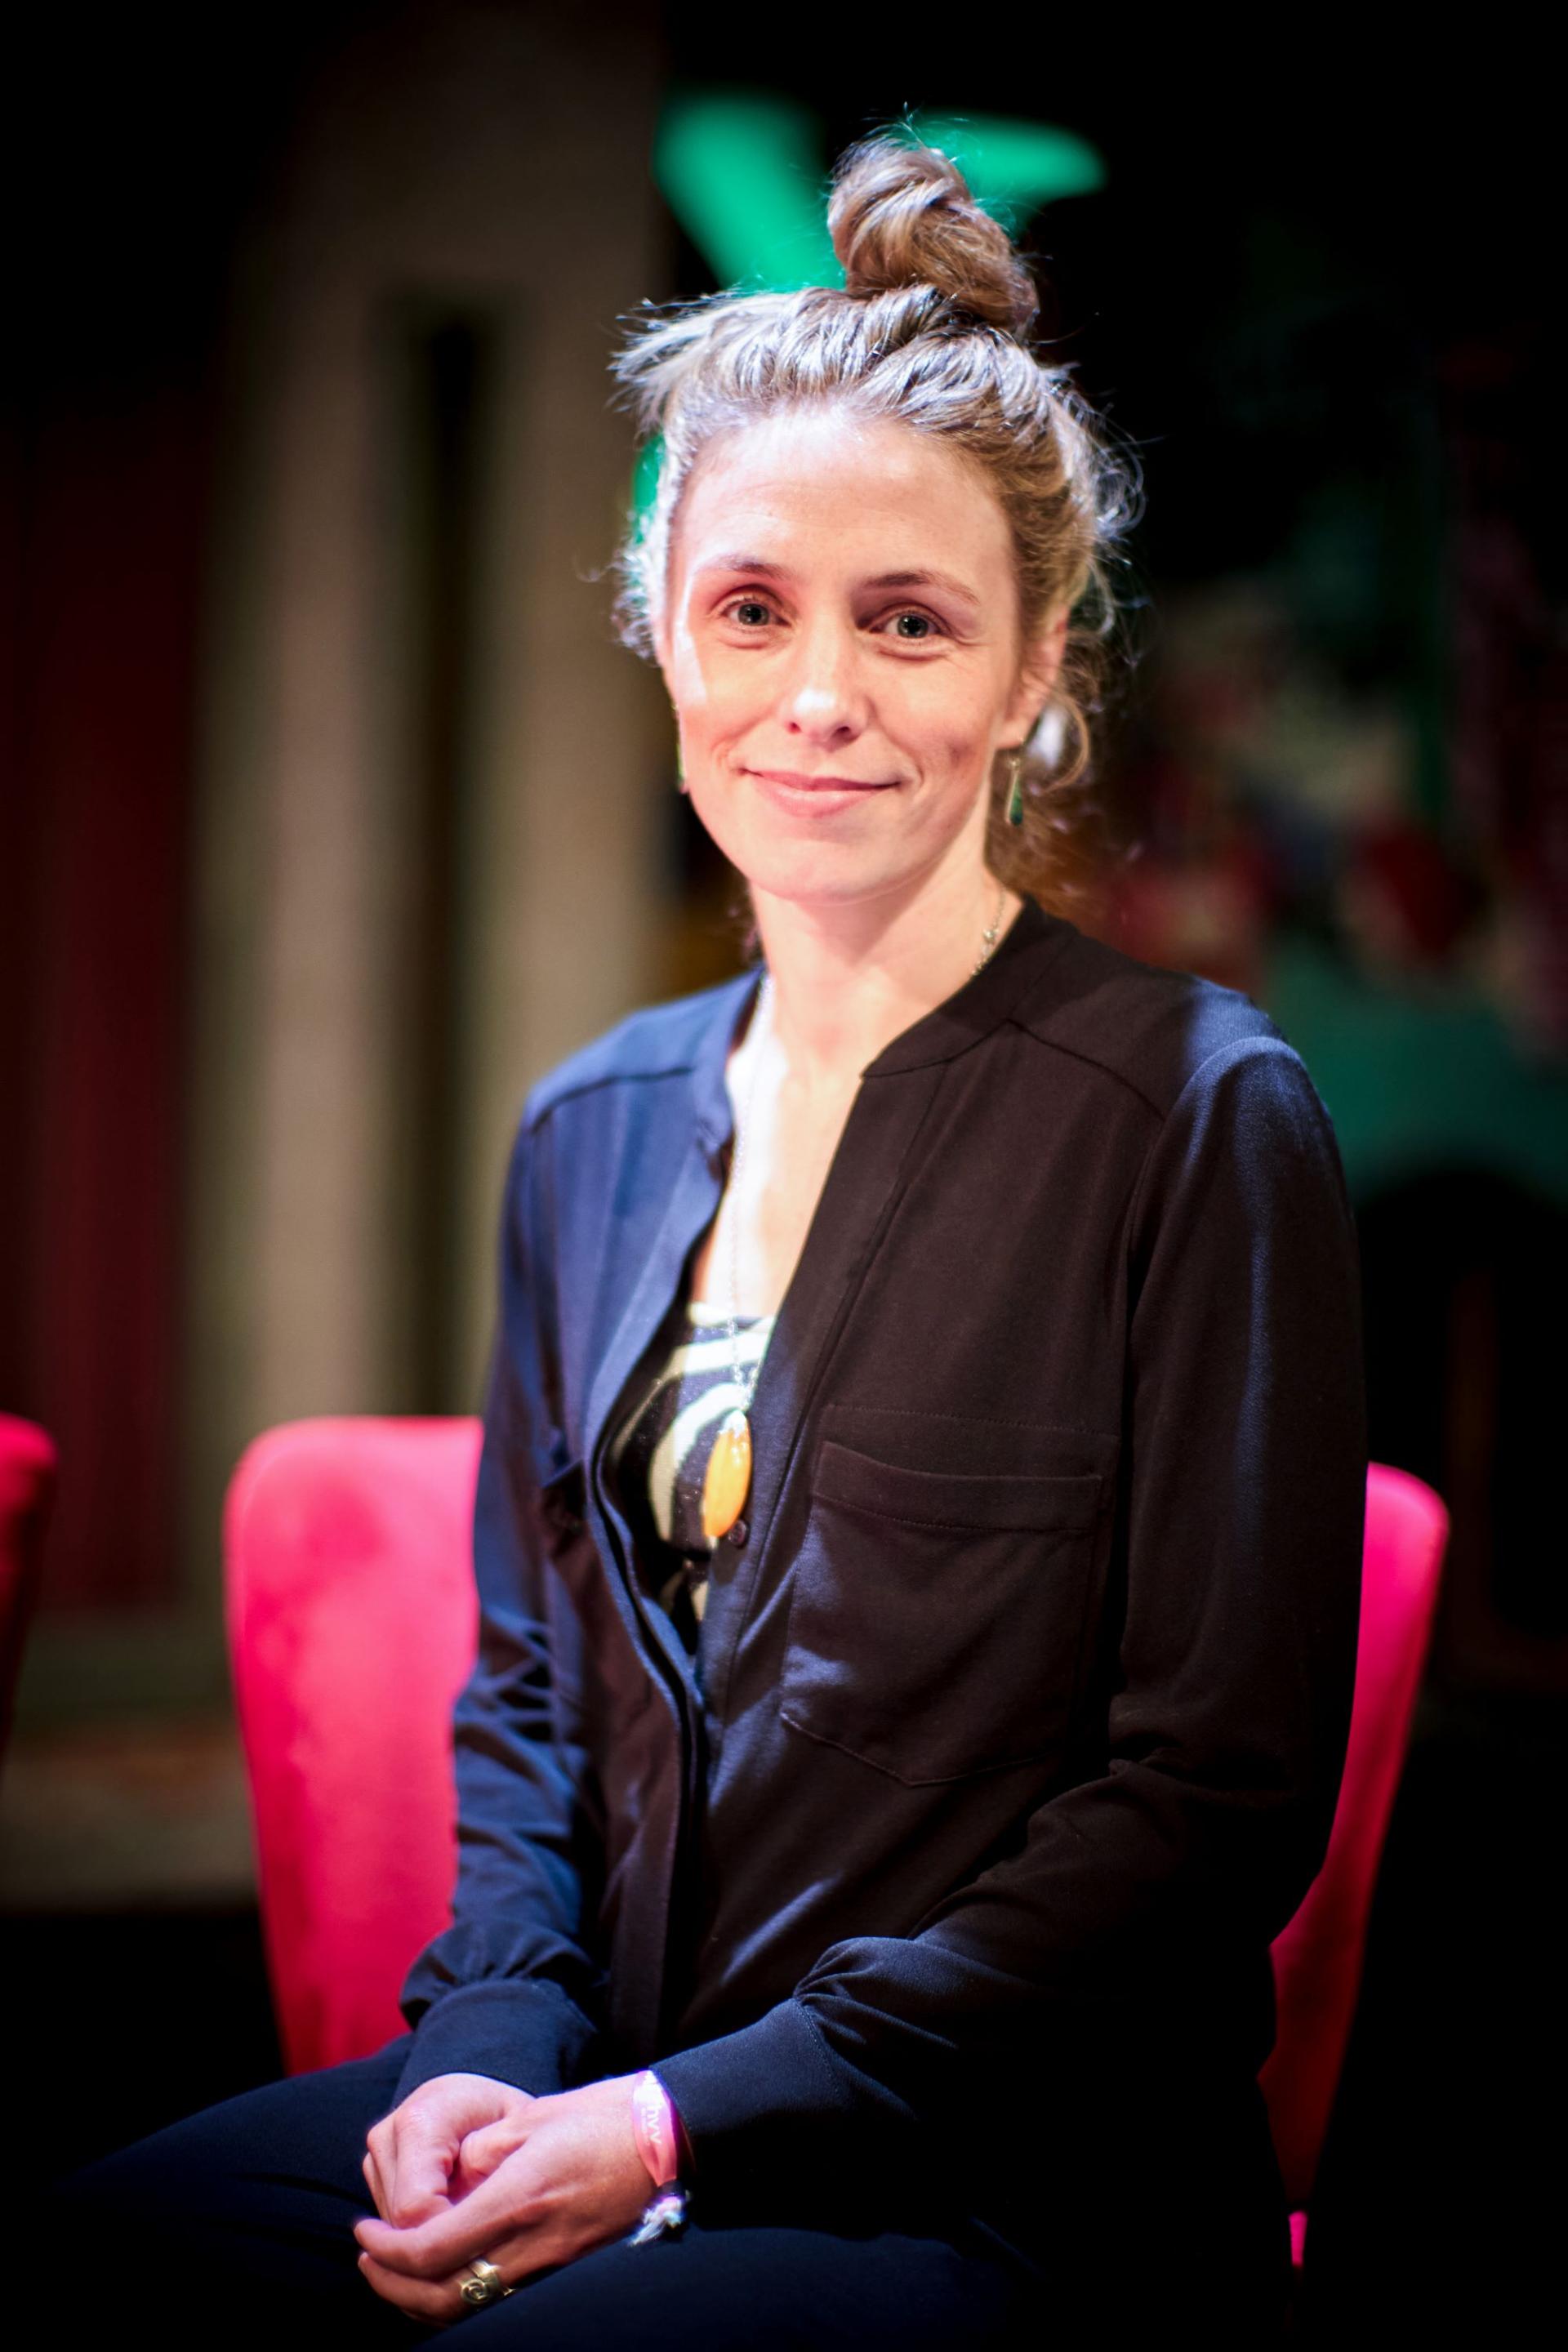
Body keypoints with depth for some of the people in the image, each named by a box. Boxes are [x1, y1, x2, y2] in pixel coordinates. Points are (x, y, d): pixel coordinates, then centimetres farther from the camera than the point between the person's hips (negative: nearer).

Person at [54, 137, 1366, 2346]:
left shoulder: (1205, 1120, -9)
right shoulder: (596, 1128, 10)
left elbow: (1218, 1801, -11)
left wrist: (684, 2124, -14)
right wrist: (493, 2047, -4)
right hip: (605, 2116, 5)